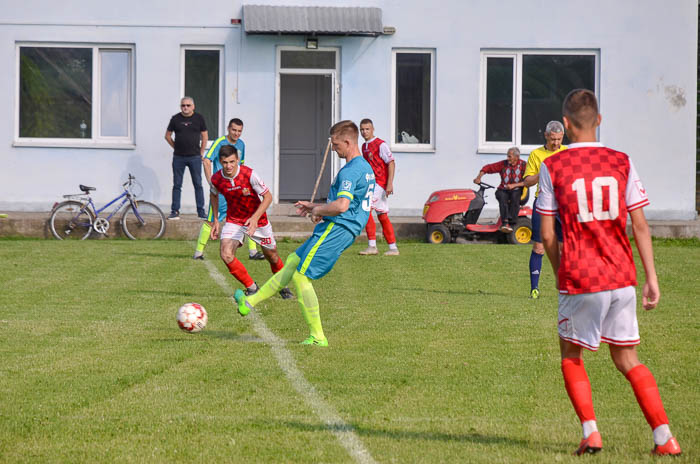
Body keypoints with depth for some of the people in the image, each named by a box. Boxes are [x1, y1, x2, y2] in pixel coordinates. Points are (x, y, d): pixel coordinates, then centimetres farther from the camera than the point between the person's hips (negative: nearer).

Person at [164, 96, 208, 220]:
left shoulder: (199, 118, 3)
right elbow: (168, 135, 13)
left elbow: (205, 137, 8)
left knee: (198, 184, 0)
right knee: (177, 185, 3)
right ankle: (175, 212, 8)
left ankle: (201, 212, 4)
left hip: (195, 157, -1)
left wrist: (201, 152, 3)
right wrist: (176, 147, 8)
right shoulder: (175, 119, 4)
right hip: (178, 157, 1)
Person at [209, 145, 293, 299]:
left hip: (257, 219, -2)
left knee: (272, 256, 10)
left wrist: (255, 218, -28)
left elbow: (268, 197, -17)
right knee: (226, 254, -21)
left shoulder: (249, 175, -25)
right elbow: (214, 194, 10)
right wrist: (215, 220, 6)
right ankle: (252, 288, -3)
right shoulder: (216, 179, -15)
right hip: (233, 221, 2)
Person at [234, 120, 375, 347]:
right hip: (347, 231, 11)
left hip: (336, 229, -11)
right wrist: (314, 207, 22)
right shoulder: (365, 168, 16)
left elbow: (341, 206, -28)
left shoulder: (350, 171, -18)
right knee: (293, 261, 18)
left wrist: (318, 211, -8)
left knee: (301, 277, -5)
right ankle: (250, 302, 26)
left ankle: (317, 337, -3)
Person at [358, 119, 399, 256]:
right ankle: (393, 248, 13)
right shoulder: (364, 146, 16)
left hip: (381, 182, -9)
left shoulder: (381, 144, -10)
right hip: (372, 183, 9)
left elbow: (391, 163, -14)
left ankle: (372, 246, -19)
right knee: (382, 216, 9)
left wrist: (390, 184, -21)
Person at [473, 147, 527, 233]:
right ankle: (505, 222, -46)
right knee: (502, 196, -33)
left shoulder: (523, 165, -2)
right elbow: (488, 168, 11)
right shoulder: (503, 164, 5)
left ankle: (511, 224, -38)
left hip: (516, 190, -2)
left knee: (515, 196, -36)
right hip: (503, 190, 2)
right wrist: (479, 177, -4)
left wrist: (514, 185, -18)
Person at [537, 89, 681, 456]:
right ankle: (664, 437, 4)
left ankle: (590, 432, 1)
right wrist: (651, 278, 5)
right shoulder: (621, 163, 4)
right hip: (622, 276, 3)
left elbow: (547, 235, -2)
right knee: (627, 359, 13)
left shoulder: (552, 167, -2)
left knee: (571, 355, 16)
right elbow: (640, 225, 1)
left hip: (578, 278, -3)